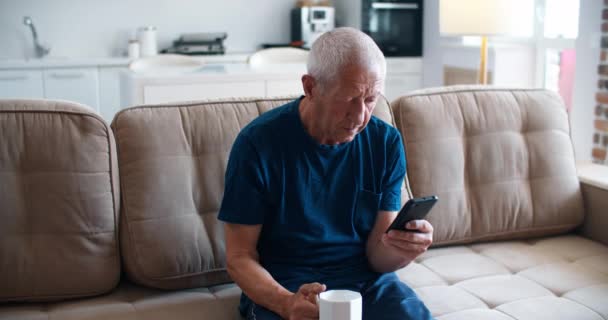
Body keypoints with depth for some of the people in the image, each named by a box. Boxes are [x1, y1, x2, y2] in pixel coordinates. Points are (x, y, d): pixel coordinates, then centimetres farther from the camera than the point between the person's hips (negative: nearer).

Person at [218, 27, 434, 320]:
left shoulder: (387, 143, -3)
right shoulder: (258, 142, -12)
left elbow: (377, 257, -2)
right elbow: (239, 257, -8)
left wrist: (399, 250, -25)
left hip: (366, 281, 4)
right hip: (281, 287, -3)